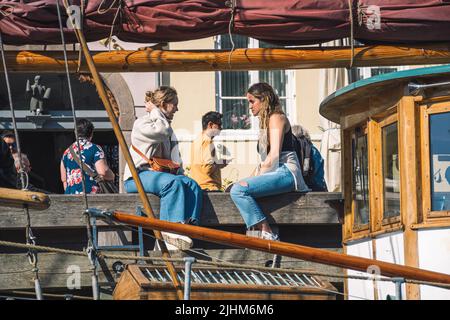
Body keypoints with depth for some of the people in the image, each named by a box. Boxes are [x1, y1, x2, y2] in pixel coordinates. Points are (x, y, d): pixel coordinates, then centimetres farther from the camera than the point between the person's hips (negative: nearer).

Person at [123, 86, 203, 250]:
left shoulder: (166, 126, 24)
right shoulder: (142, 123, -2)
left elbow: (175, 160, 26)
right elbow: (163, 131, -23)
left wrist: (180, 173, 7)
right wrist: (155, 111, -6)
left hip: (159, 173, 8)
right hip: (137, 176, -8)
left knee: (192, 185, -19)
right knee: (173, 182, -35)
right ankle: (171, 231, -39)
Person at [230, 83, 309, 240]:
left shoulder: (276, 118, -3)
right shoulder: (266, 121, 27)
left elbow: (274, 155, -14)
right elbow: (265, 159, 23)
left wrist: (258, 176, -11)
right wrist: (253, 177, 10)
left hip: (286, 172, -10)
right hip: (274, 173, 10)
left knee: (238, 189, -25)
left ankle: (266, 233, -28)